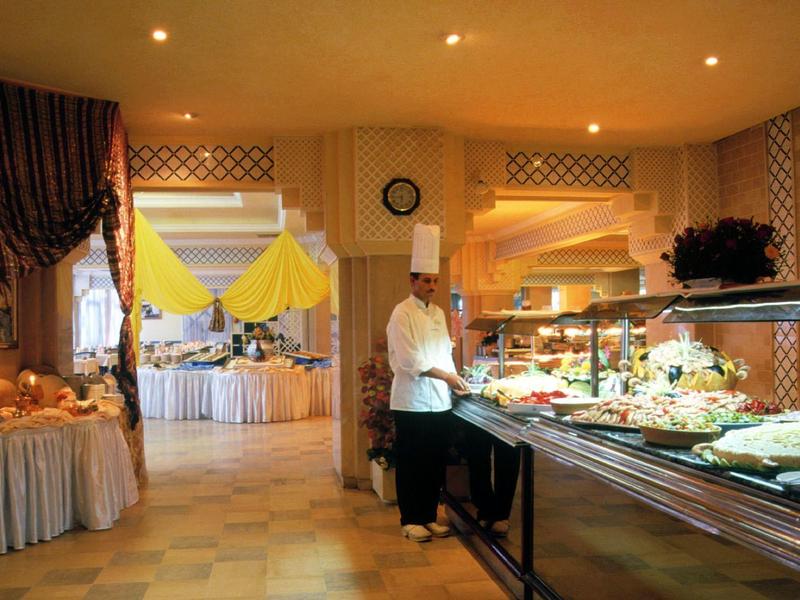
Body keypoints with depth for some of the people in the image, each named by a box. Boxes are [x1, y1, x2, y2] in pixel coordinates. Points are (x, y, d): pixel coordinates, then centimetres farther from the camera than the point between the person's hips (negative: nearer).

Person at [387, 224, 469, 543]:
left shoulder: (438, 313, 12)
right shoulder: (402, 313, -10)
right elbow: (409, 360, -18)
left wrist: (455, 380, 3)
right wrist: (446, 376, -18)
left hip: (439, 402, 7)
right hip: (412, 402, -7)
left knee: (436, 463, 12)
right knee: (411, 465, 3)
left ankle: (429, 516, 24)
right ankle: (410, 520, 15)